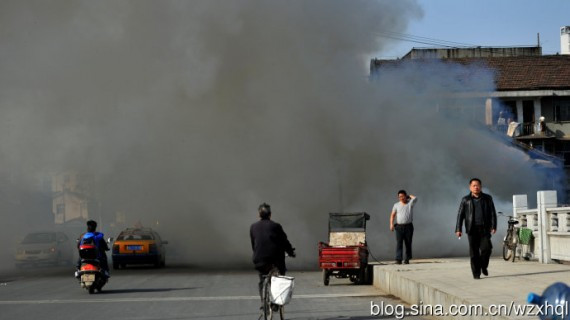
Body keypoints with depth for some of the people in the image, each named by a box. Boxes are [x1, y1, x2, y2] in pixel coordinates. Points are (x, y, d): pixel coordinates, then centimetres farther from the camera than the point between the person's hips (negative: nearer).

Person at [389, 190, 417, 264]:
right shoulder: (396, 205, 10)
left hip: (408, 226, 0)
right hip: (399, 226, 0)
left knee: (408, 243, 2)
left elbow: (415, 198, -11)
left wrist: (408, 196, 7)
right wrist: (391, 224, -6)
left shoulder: (410, 203, 7)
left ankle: (407, 259, 10)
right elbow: (392, 215, 7)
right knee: (399, 243, -8)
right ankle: (398, 259, -13)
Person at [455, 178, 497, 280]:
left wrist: (493, 226, -4)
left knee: (486, 248, -13)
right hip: (472, 229, 0)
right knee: (474, 252, -2)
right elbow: (460, 215, 6)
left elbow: (492, 213, 8)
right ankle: (476, 273, 5)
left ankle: (484, 266, 13)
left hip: (484, 228, 0)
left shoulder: (487, 198, 10)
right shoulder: (466, 200, 9)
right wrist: (458, 229, -2)